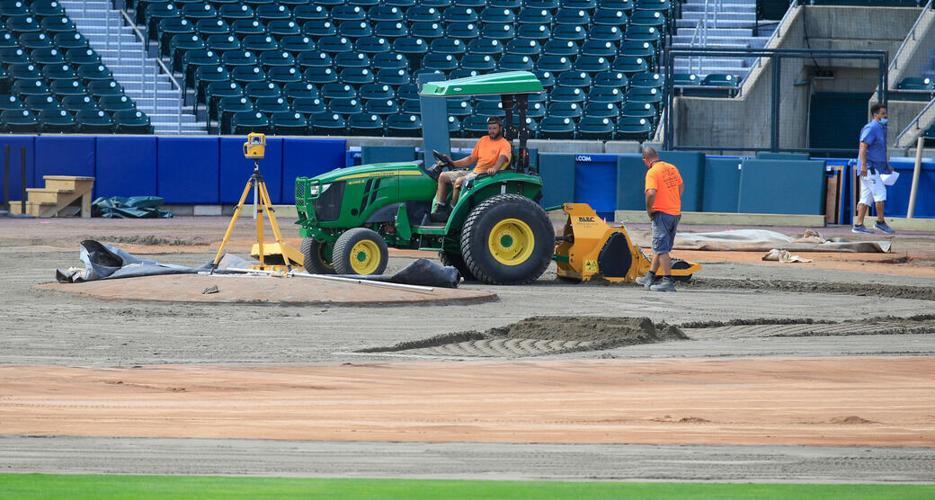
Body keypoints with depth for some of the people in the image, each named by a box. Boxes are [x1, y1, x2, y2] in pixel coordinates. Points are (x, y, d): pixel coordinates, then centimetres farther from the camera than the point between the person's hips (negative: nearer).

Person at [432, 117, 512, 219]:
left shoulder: (505, 144, -7)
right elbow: (471, 159, 21)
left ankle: (451, 210, -20)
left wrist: (494, 168, -49)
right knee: (443, 176, 3)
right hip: (474, 172, 9)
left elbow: (502, 158, -28)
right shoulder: (483, 140, 16)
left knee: (459, 181, -32)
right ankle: (438, 208, -5)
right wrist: (453, 163, 12)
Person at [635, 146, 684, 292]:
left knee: (661, 249, -5)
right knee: (661, 247, 16)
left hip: (662, 213, -8)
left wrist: (649, 210, -12)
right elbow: (681, 187, 19)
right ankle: (650, 278, 26)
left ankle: (668, 281, -10)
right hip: (676, 213, 8)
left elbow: (651, 193, -26)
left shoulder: (652, 172, -15)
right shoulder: (672, 168, 8)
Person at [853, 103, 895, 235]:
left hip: (875, 168, 10)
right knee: (880, 193, -10)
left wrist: (886, 166, 26)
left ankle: (858, 225, 6)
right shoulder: (871, 128, -11)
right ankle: (880, 222, -3)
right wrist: (863, 165, -27)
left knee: (866, 198, 7)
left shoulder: (881, 128, 19)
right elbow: (863, 147, -19)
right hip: (869, 168, -10)